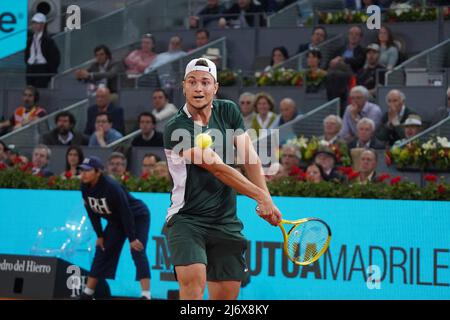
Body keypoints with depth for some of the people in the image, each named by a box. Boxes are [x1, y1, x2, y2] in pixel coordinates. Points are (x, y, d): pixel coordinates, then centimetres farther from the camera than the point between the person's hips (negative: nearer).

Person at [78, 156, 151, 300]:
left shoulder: (111, 186, -33)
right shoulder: (85, 187, -13)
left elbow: (126, 212, -31)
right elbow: (92, 212, 0)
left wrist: (132, 238, -30)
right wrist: (100, 235, 0)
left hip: (137, 217, -8)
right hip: (116, 221, 8)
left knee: (138, 251, -22)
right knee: (101, 252, 7)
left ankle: (146, 295, -29)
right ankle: (87, 294, 15)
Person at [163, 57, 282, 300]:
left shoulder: (228, 112, 6)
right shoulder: (176, 128, -13)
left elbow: (250, 157, 2)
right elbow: (217, 167, -18)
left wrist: (266, 201, -12)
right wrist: (261, 196, -18)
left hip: (226, 222, 5)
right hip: (187, 219, -5)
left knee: (226, 295, 2)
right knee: (193, 280, -28)